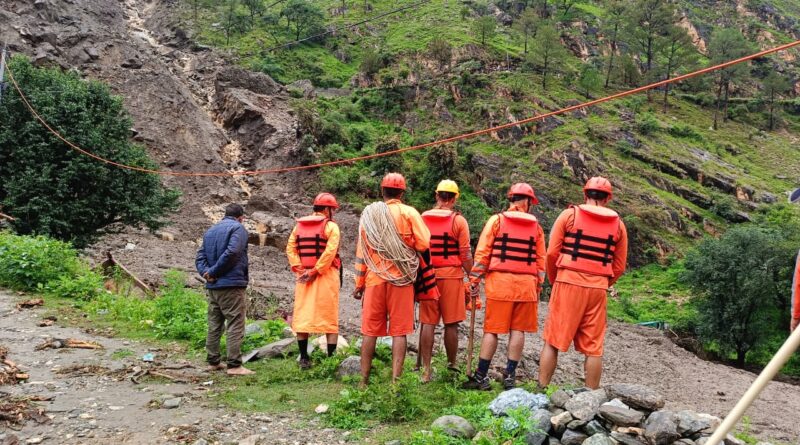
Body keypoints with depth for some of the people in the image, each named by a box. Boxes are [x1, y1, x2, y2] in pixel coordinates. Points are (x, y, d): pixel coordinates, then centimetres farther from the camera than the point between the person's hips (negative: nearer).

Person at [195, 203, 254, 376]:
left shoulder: (210, 231, 18)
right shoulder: (238, 228, -5)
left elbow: (200, 257, 9)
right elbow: (231, 252, -20)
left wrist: (207, 272, -6)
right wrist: (213, 272, -13)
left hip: (213, 286, 8)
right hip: (232, 284, -7)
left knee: (214, 325, 15)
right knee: (235, 325, -4)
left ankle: (213, 361, 21)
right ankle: (234, 365, -6)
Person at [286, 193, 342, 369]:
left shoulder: (299, 225, 10)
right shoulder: (330, 226, -6)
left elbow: (290, 248, 2)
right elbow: (330, 252, -17)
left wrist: (299, 269, -4)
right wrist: (316, 271, -14)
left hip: (304, 276, 4)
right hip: (326, 276, -4)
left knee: (302, 316, 10)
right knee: (329, 318, 4)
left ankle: (304, 358, 11)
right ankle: (332, 358, 6)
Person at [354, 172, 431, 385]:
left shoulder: (369, 213, 7)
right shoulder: (409, 213, -3)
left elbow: (361, 251, 8)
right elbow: (424, 244, -11)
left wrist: (359, 284, 13)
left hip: (374, 278, 3)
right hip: (401, 279, -2)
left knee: (370, 330, 9)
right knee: (399, 331, 3)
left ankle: (364, 380, 13)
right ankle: (395, 381, 2)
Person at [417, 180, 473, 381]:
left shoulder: (422, 218, 5)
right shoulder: (458, 221, -5)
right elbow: (465, 255, -7)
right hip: (451, 276, -3)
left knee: (428, 323, 6)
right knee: (451, 324, 7)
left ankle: (426, 369, 7)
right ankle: (452, 365, 18)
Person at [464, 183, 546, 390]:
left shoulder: (496, 220, 3)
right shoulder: (536, 226, 10)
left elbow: (482, 252, -2)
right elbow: (540, 260, 10)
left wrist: (474, 280, 2)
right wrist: (537, 287, 16)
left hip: (500, 281, -2)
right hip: (526, 283, 2)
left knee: (492, 329, 2)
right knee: (518, 330, 8)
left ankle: (481, 376, 6)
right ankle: (510, 376, 12)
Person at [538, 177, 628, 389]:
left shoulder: (569, 215, 1)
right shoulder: (618, 224, 10)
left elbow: (552, 253, -2)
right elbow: (619, 267, 9)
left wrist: (554, 280, 12)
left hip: (568, 283, -2)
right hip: (598, 289, 2)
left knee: (553, 341, 5)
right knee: (594, 348, 9)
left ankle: (541, 390, 7)